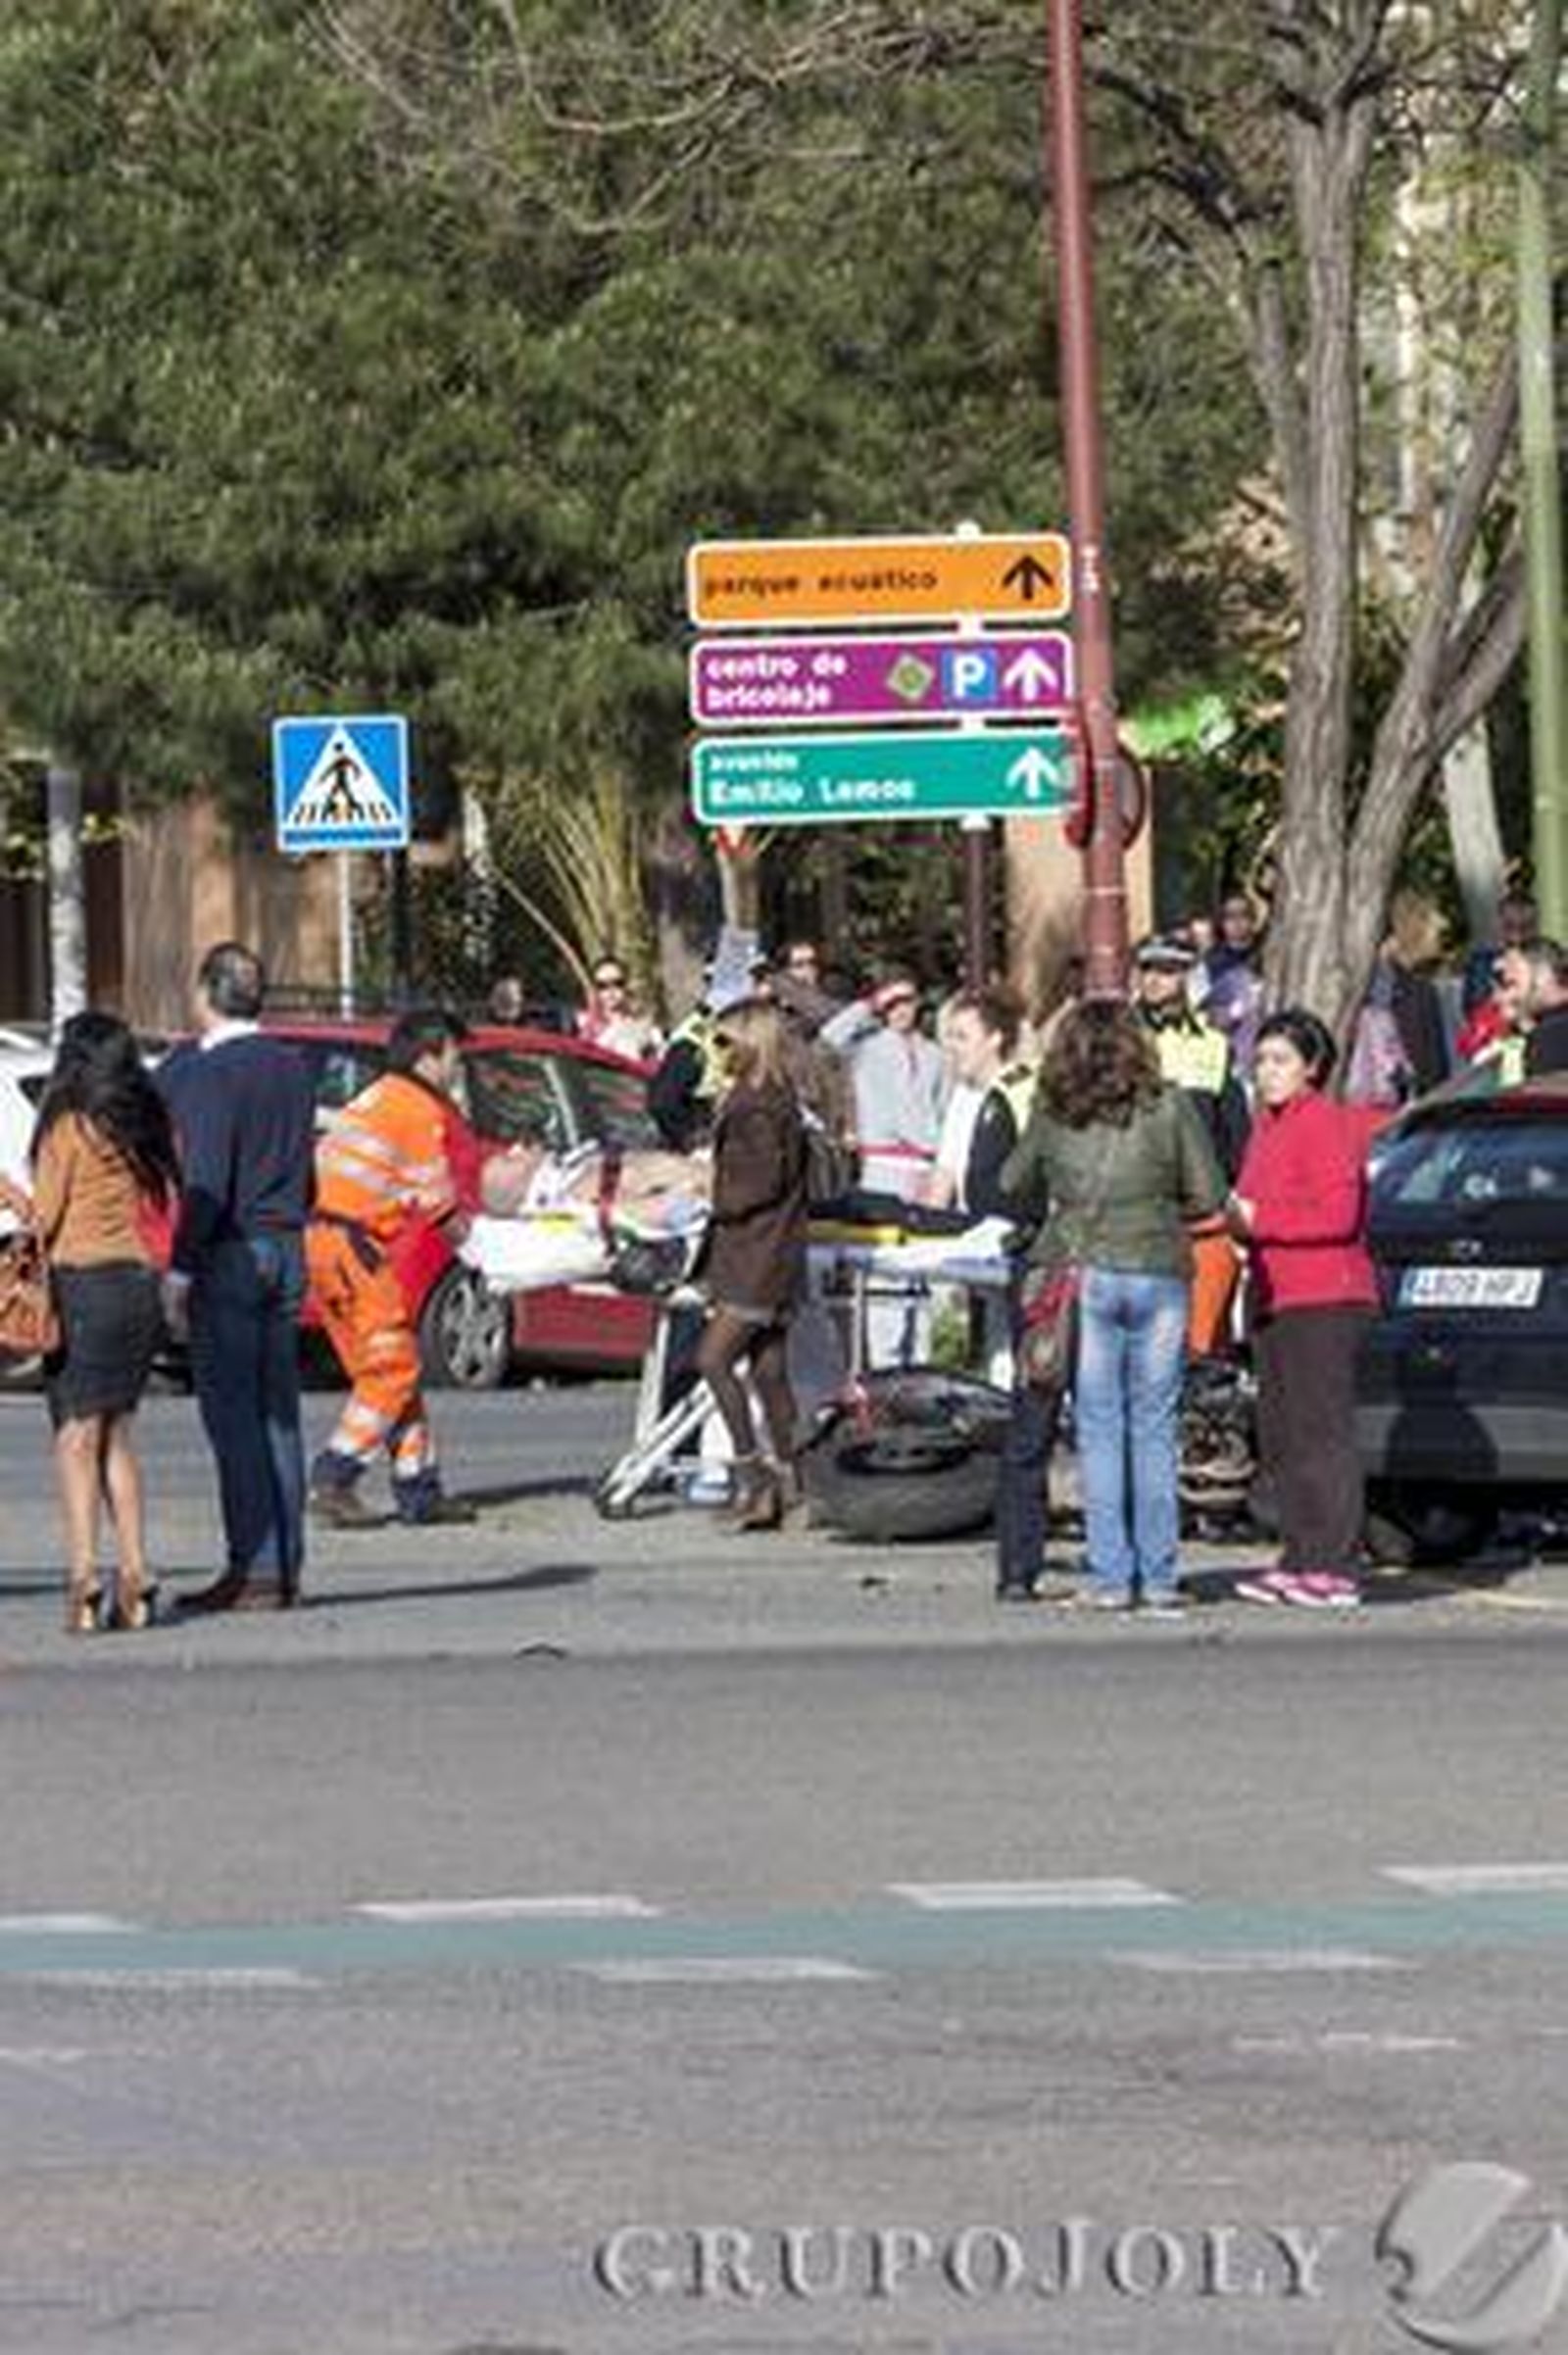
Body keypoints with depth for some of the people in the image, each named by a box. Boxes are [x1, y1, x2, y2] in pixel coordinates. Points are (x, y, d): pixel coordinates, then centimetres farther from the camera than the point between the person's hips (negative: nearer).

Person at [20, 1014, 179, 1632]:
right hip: (140, 1281, 6)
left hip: (83, 1283, -6)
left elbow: (45, 1221, -6)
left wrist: (12, 1195, 10)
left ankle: (83, 1576, -13)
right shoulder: (148, 1129, 9)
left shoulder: (68, 1130, -9)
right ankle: (133, 1577, 9)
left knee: (77, 1438, -4)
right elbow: (166, 1205, 8)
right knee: (115, 1436, 14)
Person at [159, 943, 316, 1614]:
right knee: (277, 1414, 10)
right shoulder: (292, 1069, 11)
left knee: (233, 1415, -6)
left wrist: (180, 1266, -18)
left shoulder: (212, 1073, -13)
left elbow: (207, 1179, -19)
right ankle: (284, 1566, 12)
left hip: (228, 1254, -8)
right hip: (286, 1249, 8)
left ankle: (254, 1570, -9)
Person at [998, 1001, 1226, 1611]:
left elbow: (1014, 1188, 12)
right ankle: (1158, 1576, 5)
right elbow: (1208, 1196, 1)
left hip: (1080, 1273, 0)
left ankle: (1110, 1577, 2)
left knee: (1099, 1429, 5)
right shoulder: (1170, 1110, -2)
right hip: (1159, 1274, 0)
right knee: (1155, 1429, 6)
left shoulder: (1051, 1116, 1)